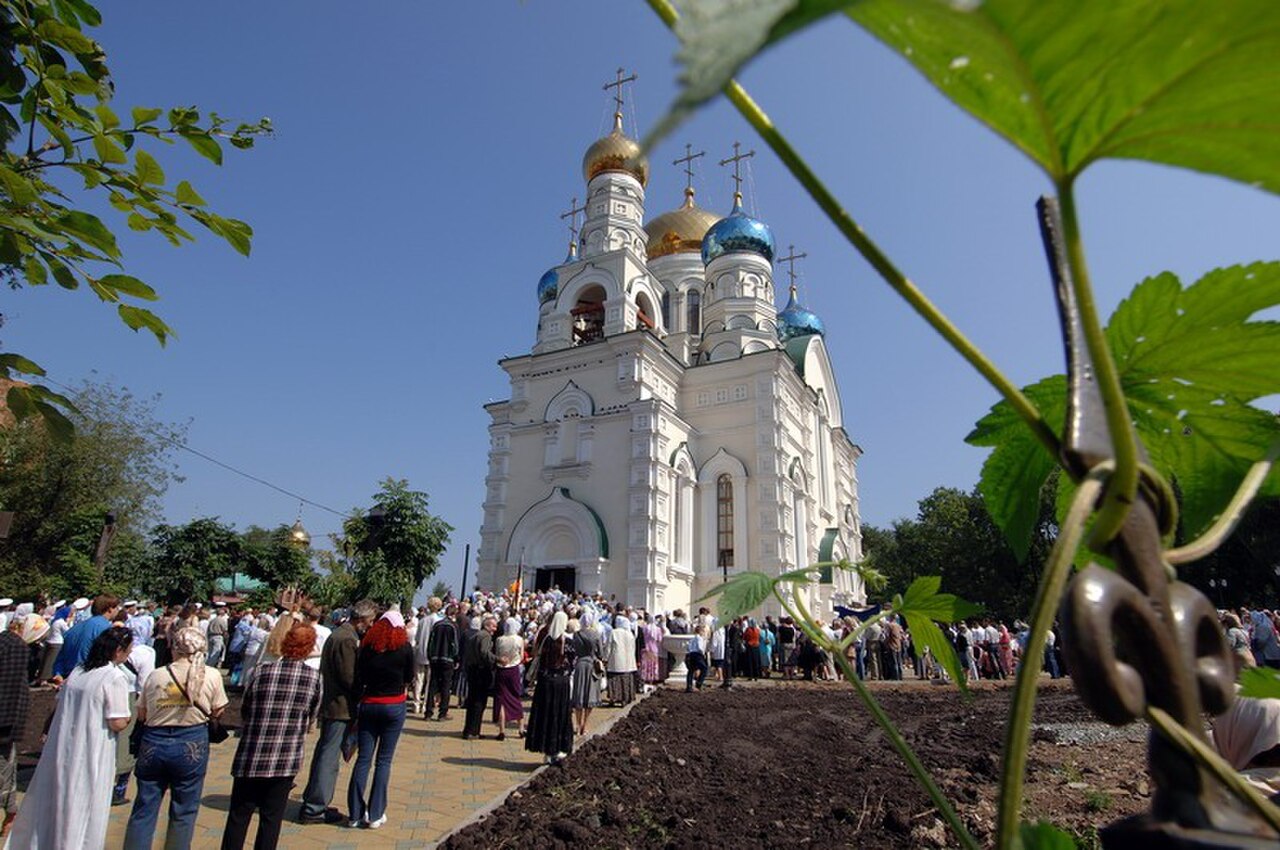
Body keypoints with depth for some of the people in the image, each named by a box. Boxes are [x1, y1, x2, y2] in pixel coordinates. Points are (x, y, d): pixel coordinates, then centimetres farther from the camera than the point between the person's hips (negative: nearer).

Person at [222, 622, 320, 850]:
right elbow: (311, 718, 1)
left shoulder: (262, 671, -10)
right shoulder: (314, 677, -9)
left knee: (238, 816, 15)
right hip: (286, 761, 0)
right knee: (271, 818, 13)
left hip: (251, 758, 0)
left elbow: (244, 711, 2)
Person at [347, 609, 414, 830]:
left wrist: (356, 710, 8)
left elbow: (358, 681, 1)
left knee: (363, 759, 9)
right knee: (384, 760, 6)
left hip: (369, 705, 2)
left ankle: (355, 813, 14)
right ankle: (375, 815, 9)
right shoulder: (405, 647, -8)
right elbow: (409, 678, 2)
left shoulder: (366, 647, -3)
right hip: (394, 706, -2)